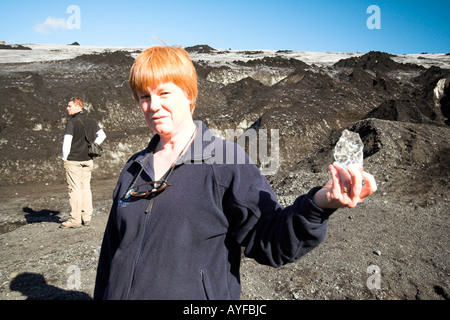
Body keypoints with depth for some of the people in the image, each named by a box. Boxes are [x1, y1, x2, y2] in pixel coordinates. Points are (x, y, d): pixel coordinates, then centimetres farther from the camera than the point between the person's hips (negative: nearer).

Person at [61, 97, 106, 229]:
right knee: (85, 188, 11)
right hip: (88, 160, 6)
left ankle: (75, 219, 2)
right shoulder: (91, 121, 9)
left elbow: (67, 142, -13)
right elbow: (102, 135, 19)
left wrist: (64, 159, -4)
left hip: (73, 160, -6)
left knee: (75, 189, -2)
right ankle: (87, 217, 15)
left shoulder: (72, 122, -11)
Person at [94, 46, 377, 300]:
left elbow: (267, 240, -19)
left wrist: (319, 204, -35)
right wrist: (102, 294, 14)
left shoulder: (227, 160, -12)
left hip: (198, 295, -4)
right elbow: (112, 250, 12)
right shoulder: (135, 168, 4)